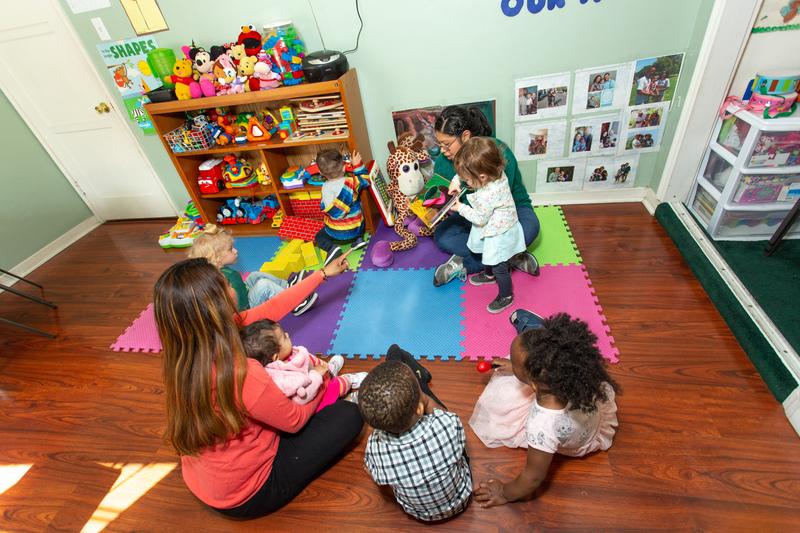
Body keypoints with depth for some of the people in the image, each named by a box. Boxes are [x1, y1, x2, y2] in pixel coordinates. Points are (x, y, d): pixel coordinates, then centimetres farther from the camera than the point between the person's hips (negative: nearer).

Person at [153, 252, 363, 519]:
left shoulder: (183, 353, -17)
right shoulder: (242, 375, -40)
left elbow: (267, 311, -9)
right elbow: (296, 420, -20)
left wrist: (322, 274, 0)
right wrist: (321, 380, 0)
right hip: (245, 494, -6)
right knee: (350, 415, 1)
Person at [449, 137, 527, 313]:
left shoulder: (488, 196, -40)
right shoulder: (496, 173, -16)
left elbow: (479, 219, -24)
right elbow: (466, 173, 3)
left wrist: (461, 208, -14)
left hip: (500, 235, -9)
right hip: (497, 228, 9)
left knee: (499, 267, 10)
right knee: (488, 255, 31)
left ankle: (506, 296, 31)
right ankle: (488, 274, 58)